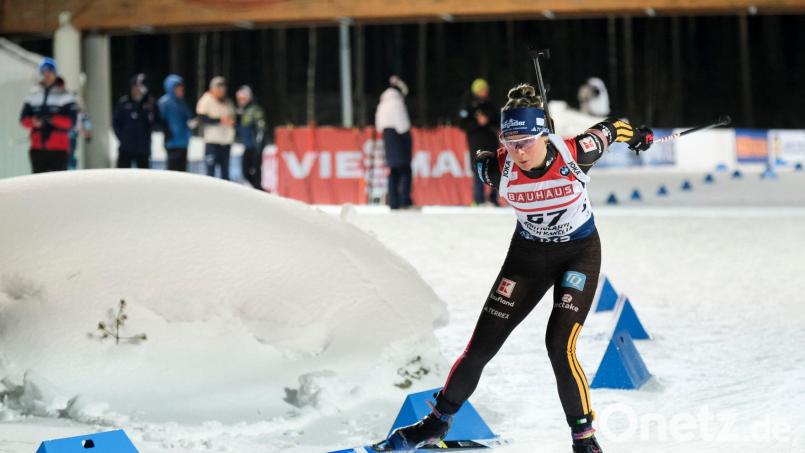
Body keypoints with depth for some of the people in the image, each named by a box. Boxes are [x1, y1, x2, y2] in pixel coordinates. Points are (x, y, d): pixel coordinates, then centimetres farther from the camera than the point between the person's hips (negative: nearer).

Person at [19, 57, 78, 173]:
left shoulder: (65, 96, 1)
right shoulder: (33, 95, 13)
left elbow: (70, 122, -7)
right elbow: (24, 118, 8)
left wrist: (53, 119, -23)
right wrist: (33, 122, -15)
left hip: (58, 150, -4)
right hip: (37, 149, 4)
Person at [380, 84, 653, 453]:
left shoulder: (574, 155, -28)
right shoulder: (500, 169, -23)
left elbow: (606, 130, -7)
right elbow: (480, 160, 2)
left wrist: (633, 134, 15)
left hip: (580, 253, -3)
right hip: (528, 253, 3)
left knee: (560, 345, -20)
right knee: (482, 345, 3)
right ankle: (437, 422, 22)